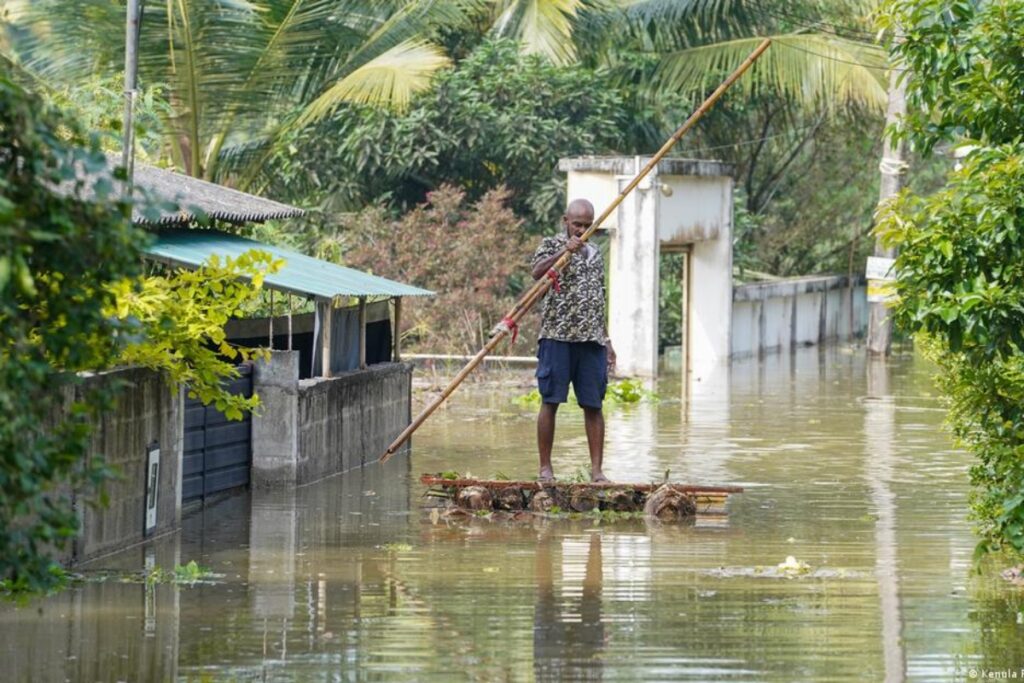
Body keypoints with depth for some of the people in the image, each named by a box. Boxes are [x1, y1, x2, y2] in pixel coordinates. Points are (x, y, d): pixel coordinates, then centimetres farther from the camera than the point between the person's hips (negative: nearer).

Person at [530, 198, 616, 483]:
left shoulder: (594, 254, 20)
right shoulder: (551, 245, 3)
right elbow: (537, 272, -18)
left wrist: (607, 340, 21)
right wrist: (564, 251, -26)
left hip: (591, 340, 5)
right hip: (557, 336, -5)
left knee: (593, 405, 2)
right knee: (550, 401, -2)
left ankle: (596, 470, 3)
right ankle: (545, 468, 3)